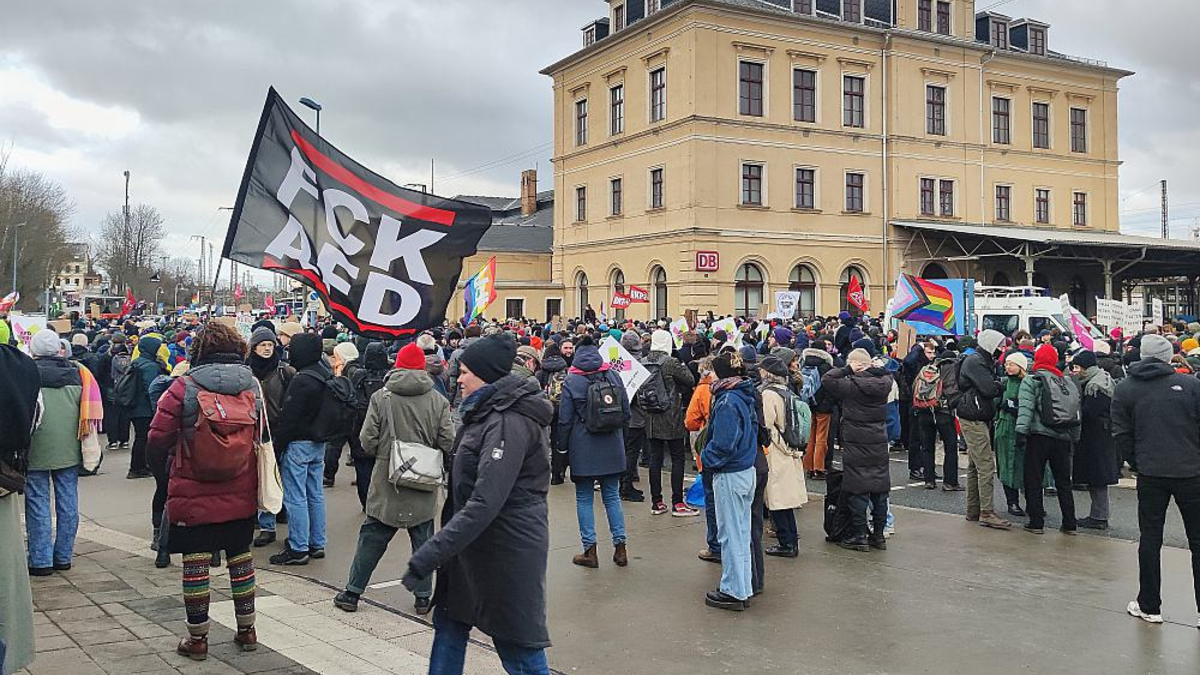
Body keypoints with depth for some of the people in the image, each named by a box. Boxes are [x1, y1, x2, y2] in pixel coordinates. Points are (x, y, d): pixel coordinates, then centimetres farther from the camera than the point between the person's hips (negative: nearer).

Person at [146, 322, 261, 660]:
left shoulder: (184, 387, -13)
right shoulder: (252, 385, -2)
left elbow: (157, 438, -10)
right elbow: (261, 435, 9)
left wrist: (179, 445, 9)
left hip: (194, 495, -3)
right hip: (241, 495, 3)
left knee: (196, 562, 7)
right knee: (241, 556, 16)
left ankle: (197, 638, 16)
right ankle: (246, 630, 26)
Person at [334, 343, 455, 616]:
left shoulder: (381, 396, -8)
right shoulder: (438, 400, -7)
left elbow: (367, 441, -8)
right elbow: (448, 442, -8)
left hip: (386, 480, 0)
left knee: (372, 538, 11)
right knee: (423, 539, 12)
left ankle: (352, 593, 19)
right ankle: (423, 597, 18)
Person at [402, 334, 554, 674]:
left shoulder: (508, 423, -22)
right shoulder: (489, 414, 10)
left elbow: (484, 503, -30)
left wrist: (429, 555, -32)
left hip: (506, 551, -10)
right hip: (474, 545, 10)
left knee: (518, 648, 0)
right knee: (449, 624, 18)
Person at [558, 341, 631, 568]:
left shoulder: (571, 382, -7)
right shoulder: (613, 376, 2)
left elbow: (565, 420, -6)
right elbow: (626, 412, 8)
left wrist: (562, 447, 5)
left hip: (583, 449, -3)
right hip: (612, 448, 3)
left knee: (584, 498, 5)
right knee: (612, 496, 11)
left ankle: (590, 550, 6)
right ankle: (620, 547, 10)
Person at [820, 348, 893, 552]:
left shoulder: (850, 385, -14)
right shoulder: (883, 383, 1)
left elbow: (826, 380, -9)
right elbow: (888, 374, 23)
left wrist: (847, 370, -8)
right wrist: (875, 369, 7)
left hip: (856, 444, -5)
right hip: (879, 443, 5)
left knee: (857, 491, 1)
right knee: (880, 491, 11)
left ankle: (860, 537, 4)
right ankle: (879, 535, 18)